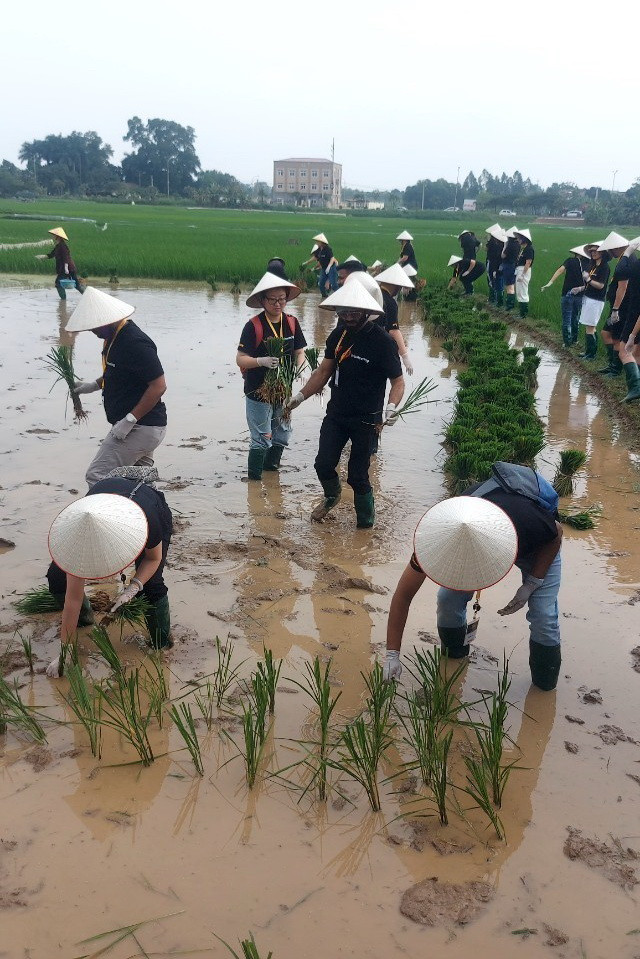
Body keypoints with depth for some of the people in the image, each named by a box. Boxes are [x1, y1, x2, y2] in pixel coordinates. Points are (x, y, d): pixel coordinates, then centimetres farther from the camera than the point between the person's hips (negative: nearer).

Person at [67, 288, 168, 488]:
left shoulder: (135, 343, -22)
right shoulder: (115, 336, 9)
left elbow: (158, 386, -24)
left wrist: (129, 420, -23)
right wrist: (95, 384, 11)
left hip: (140, 429, -10)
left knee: (97, 477, -10)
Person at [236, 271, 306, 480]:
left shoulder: (291, 322, 2)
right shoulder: (254, 326, -13)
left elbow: (300, 352, 9)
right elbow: (240, 359, -14)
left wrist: (297, 369, -11)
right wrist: (262, 361, -31)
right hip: (258, 392, -5)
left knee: (282, 435, 17)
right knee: (261, 439, -2)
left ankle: (271, 467, 39)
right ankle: (254, 478, 13)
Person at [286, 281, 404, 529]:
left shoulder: (382, 341, -16)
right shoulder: (339, 334, 1)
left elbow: (398, 381, -13)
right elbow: (324, 371, 10)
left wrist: (391, 406, -31)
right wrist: (302, 395, 2)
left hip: (366, 419, -5)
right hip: (336, 413, 5)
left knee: (357, 476, 0)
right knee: (323, 464, 5)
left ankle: (366, 523, 22)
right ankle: (332, 496, 38)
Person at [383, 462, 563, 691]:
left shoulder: (530, 521, -46)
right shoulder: (438, 533, -39)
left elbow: (556, 536, -17)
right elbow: (404, 594, -27)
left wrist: (531, 585, -22)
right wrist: (392, 655, -28)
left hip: (539, 546, -2)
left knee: (543, 616, -14)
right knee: (448, 598, -12)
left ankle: (545, 686, 12)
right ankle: (453, 658, 16)